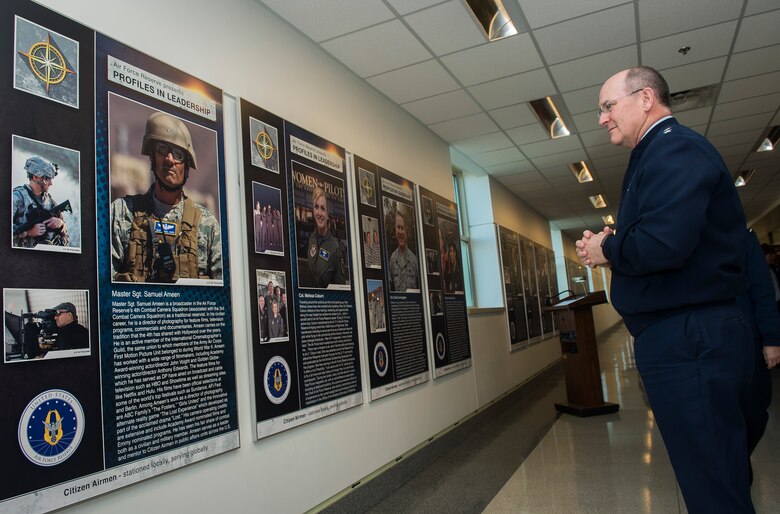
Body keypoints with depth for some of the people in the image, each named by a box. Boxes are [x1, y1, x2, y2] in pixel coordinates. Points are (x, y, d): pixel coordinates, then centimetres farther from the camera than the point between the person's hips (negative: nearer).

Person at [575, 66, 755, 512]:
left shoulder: (674, 149, -12)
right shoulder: (663, 152, 20)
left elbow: (663, 244, -28)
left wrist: (605, 248, -9)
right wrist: (611, 247, 4)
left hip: (687, 339, -10)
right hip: (688, 335, 10)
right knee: (716, 475, 19)